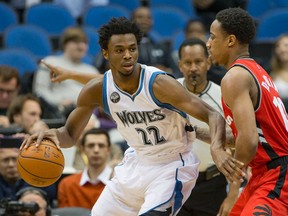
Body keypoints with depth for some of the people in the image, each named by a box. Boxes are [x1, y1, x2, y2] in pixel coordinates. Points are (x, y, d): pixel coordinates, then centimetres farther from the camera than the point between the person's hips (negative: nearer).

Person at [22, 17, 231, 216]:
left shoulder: (158, 83, -27)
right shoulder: (96, 90, -12)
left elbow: (213, 116, -29)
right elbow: (70, 134, 1)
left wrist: (216, 149, -50)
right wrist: (54, 134, -24)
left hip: (172, 165, -6)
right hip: (137, 162, 6)